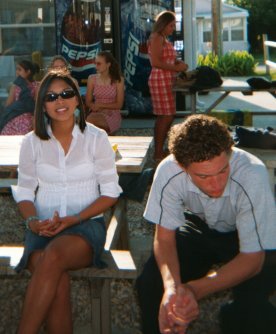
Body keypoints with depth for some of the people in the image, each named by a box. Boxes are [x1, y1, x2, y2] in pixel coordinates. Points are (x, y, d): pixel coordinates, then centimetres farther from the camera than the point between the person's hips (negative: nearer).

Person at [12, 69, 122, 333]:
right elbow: (24, 192, 12)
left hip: (86, 224, -1)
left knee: (53, 256, -36)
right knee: (57, 282, -33)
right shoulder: (32, 142, 9)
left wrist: (74, 219, -11)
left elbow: (110, 192, 2)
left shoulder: (96, 138, 3)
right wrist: (32, 220, -10)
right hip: (44, 229, 1)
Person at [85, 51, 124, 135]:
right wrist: (95, 107, -14)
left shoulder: (118, 80, -3)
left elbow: (119, 104, -3)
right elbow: (88, 102, 8)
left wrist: (100, 105, -12)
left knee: (91, 119, -33)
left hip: (112, 114, -2)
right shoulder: (92, 79, 5)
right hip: (96, 113, 2)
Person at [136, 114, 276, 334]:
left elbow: (253, 258, -27)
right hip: (200, 227, 3)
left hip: (251, 241, -2)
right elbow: (164, 237, -15)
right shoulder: (169, 172, -28)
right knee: (150, 282, -20)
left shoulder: (252, 175, -36)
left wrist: (194, 290, -40)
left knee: (250, 306, -30)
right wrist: (172, 286, -35)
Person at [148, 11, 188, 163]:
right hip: (160, 81, -10)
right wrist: (176, 68, -15)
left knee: (164, 117, 11)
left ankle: (158, 151, 16)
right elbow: (155, 62, -18)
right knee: (166, 117, -10)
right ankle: (158, 153, -6)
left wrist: (178, 63, 8)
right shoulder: (157, 38, -10)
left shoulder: (164, 39, 20)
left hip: (167, 81, 10)